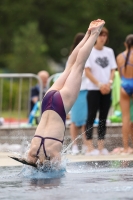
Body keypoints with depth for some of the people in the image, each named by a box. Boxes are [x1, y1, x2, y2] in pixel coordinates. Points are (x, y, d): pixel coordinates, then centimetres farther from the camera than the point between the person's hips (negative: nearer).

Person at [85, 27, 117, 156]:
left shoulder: (109, 52, 10)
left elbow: (112, 70, 9)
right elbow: (87, 71, -7)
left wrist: (109, 83, -9)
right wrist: (99, 84, -14)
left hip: (106, 90, 4)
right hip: (93, 89, -4)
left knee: (103, 118, 5)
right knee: (92, 116, -5)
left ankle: (101, 146, 7)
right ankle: (90, 147, -8)